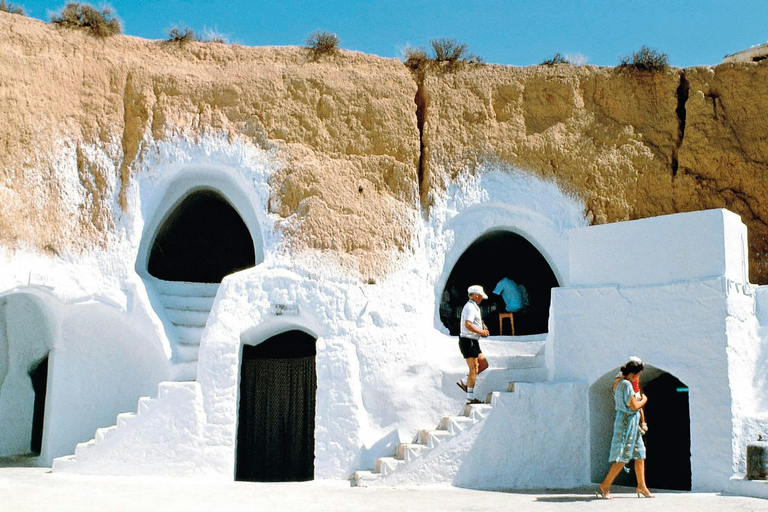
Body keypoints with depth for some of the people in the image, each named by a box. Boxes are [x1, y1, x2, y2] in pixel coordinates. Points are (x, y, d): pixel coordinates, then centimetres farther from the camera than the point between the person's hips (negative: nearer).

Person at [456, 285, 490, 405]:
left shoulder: (473, 307, 18)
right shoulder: (470, 307, -15)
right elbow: (468, 325, -28)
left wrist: (483, 330, 11)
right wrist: (481, 332, -17)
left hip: (473, 342, 10)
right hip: (468, 341, -10)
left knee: (484, 364, 12)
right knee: (473, 369, -6)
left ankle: (464, 382, 13)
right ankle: (470, 398, -2)